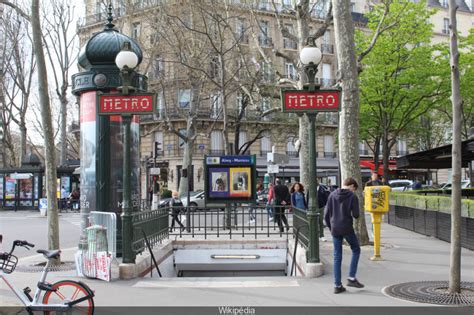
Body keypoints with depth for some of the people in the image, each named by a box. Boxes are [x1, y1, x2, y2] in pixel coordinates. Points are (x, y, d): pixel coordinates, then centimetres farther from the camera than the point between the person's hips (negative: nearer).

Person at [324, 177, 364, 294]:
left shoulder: (332, 195, 5)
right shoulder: (352, 196, -6)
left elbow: (326, 214, 5)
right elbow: (356, 215, -8)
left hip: (335, 229, 4)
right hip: (347, 229, -4)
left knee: (337, 256, 9)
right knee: (356, 250, 17)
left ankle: (337, 285, 9)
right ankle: (351, 278, 10)